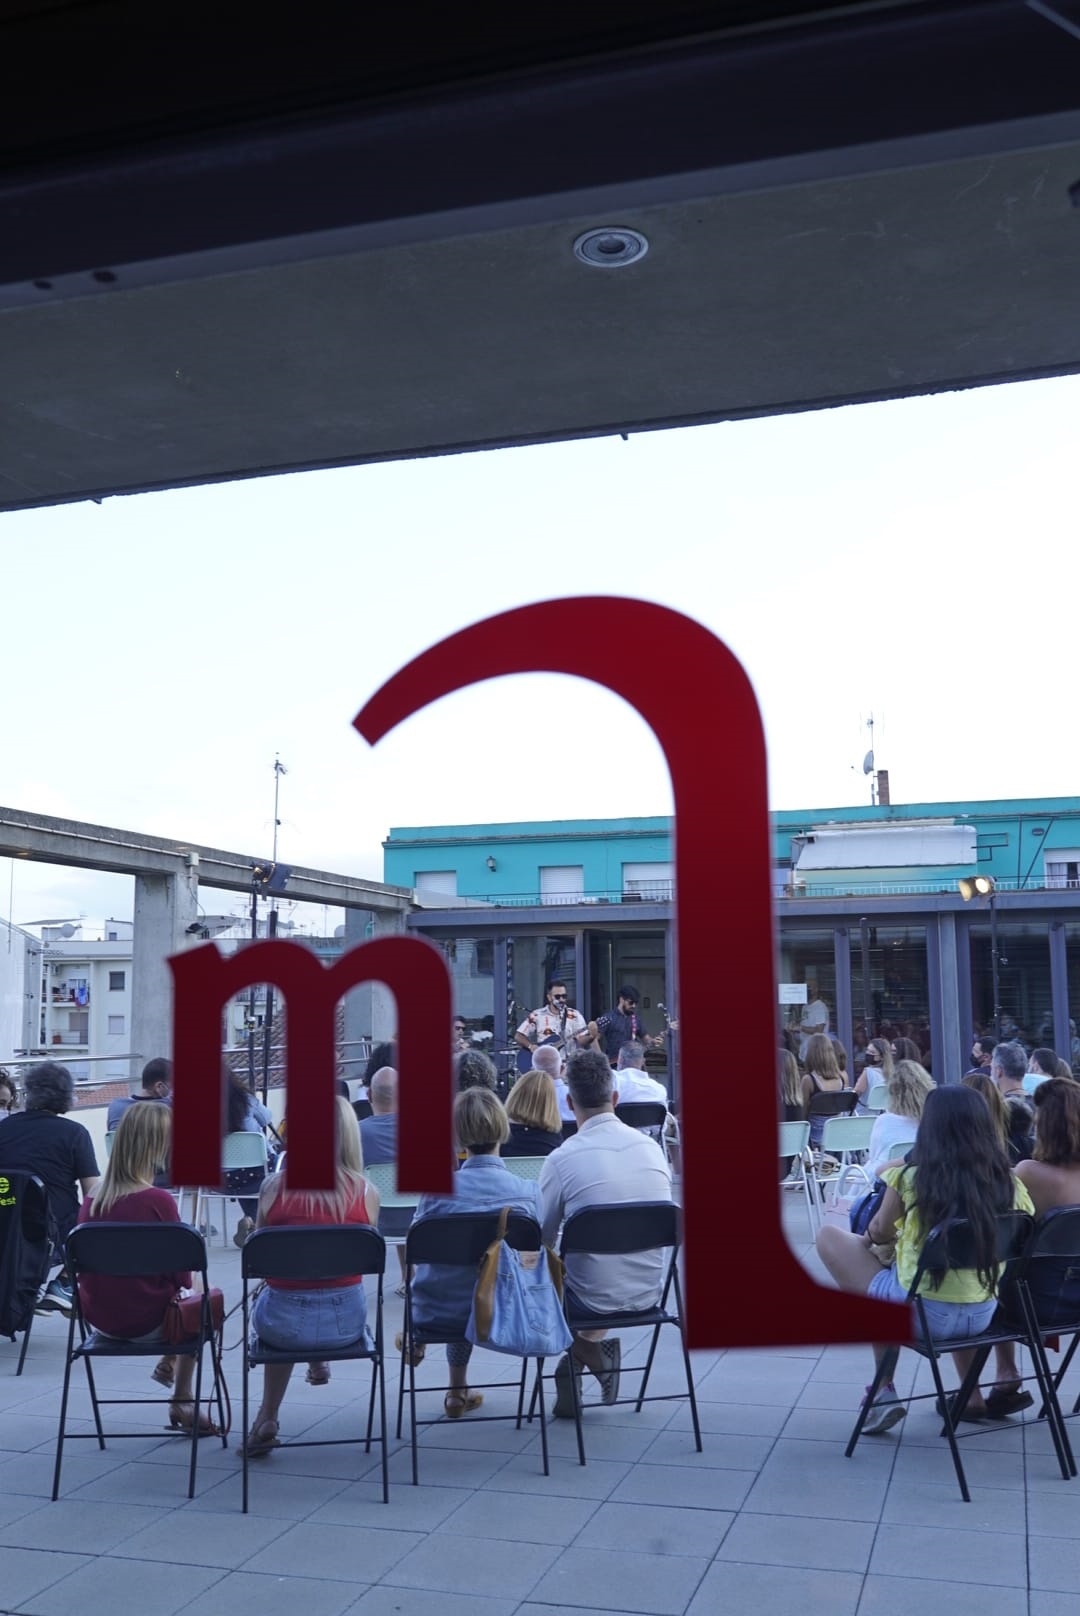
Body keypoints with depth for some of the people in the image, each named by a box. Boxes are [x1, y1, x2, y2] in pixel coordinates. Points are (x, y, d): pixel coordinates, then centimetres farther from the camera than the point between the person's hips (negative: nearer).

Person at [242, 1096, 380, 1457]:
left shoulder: (273, 1187, -8)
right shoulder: (366, 1193, -7)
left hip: (284, 1323, -1)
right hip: (346, 1322, 1)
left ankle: (267, 1418, 34)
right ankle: (318, 1362, 53)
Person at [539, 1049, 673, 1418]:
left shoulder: (562, 1159, -18)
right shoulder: (651, 1147, -3)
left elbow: (542, 1238, -6)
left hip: (593, 1301, -5)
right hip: (649, 1295, 5)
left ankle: (589, 1351, 18)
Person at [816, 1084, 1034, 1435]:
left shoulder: (911, 1177, -14)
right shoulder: (1009, 1183, -5)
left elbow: (879, 1233, 3)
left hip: (918, 1313, -5)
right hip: (983, 1317, 5)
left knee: (828, 1237, 13)